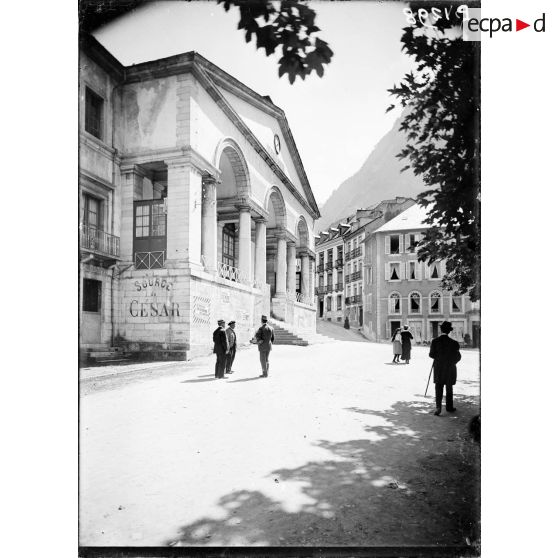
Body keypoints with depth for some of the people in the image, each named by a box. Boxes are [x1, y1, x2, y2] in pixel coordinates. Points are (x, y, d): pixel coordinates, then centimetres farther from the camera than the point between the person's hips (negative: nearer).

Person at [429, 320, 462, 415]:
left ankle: (438, 407, -8)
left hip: (438, 368, 0)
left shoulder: (435, 341, -10)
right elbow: (458, 357, -6)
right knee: (449, 389, 15)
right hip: (450, 369, 0)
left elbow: (431, 355, -8)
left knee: (438, 389, 6)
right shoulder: (454, 343, -12)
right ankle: (449, 407, 25)